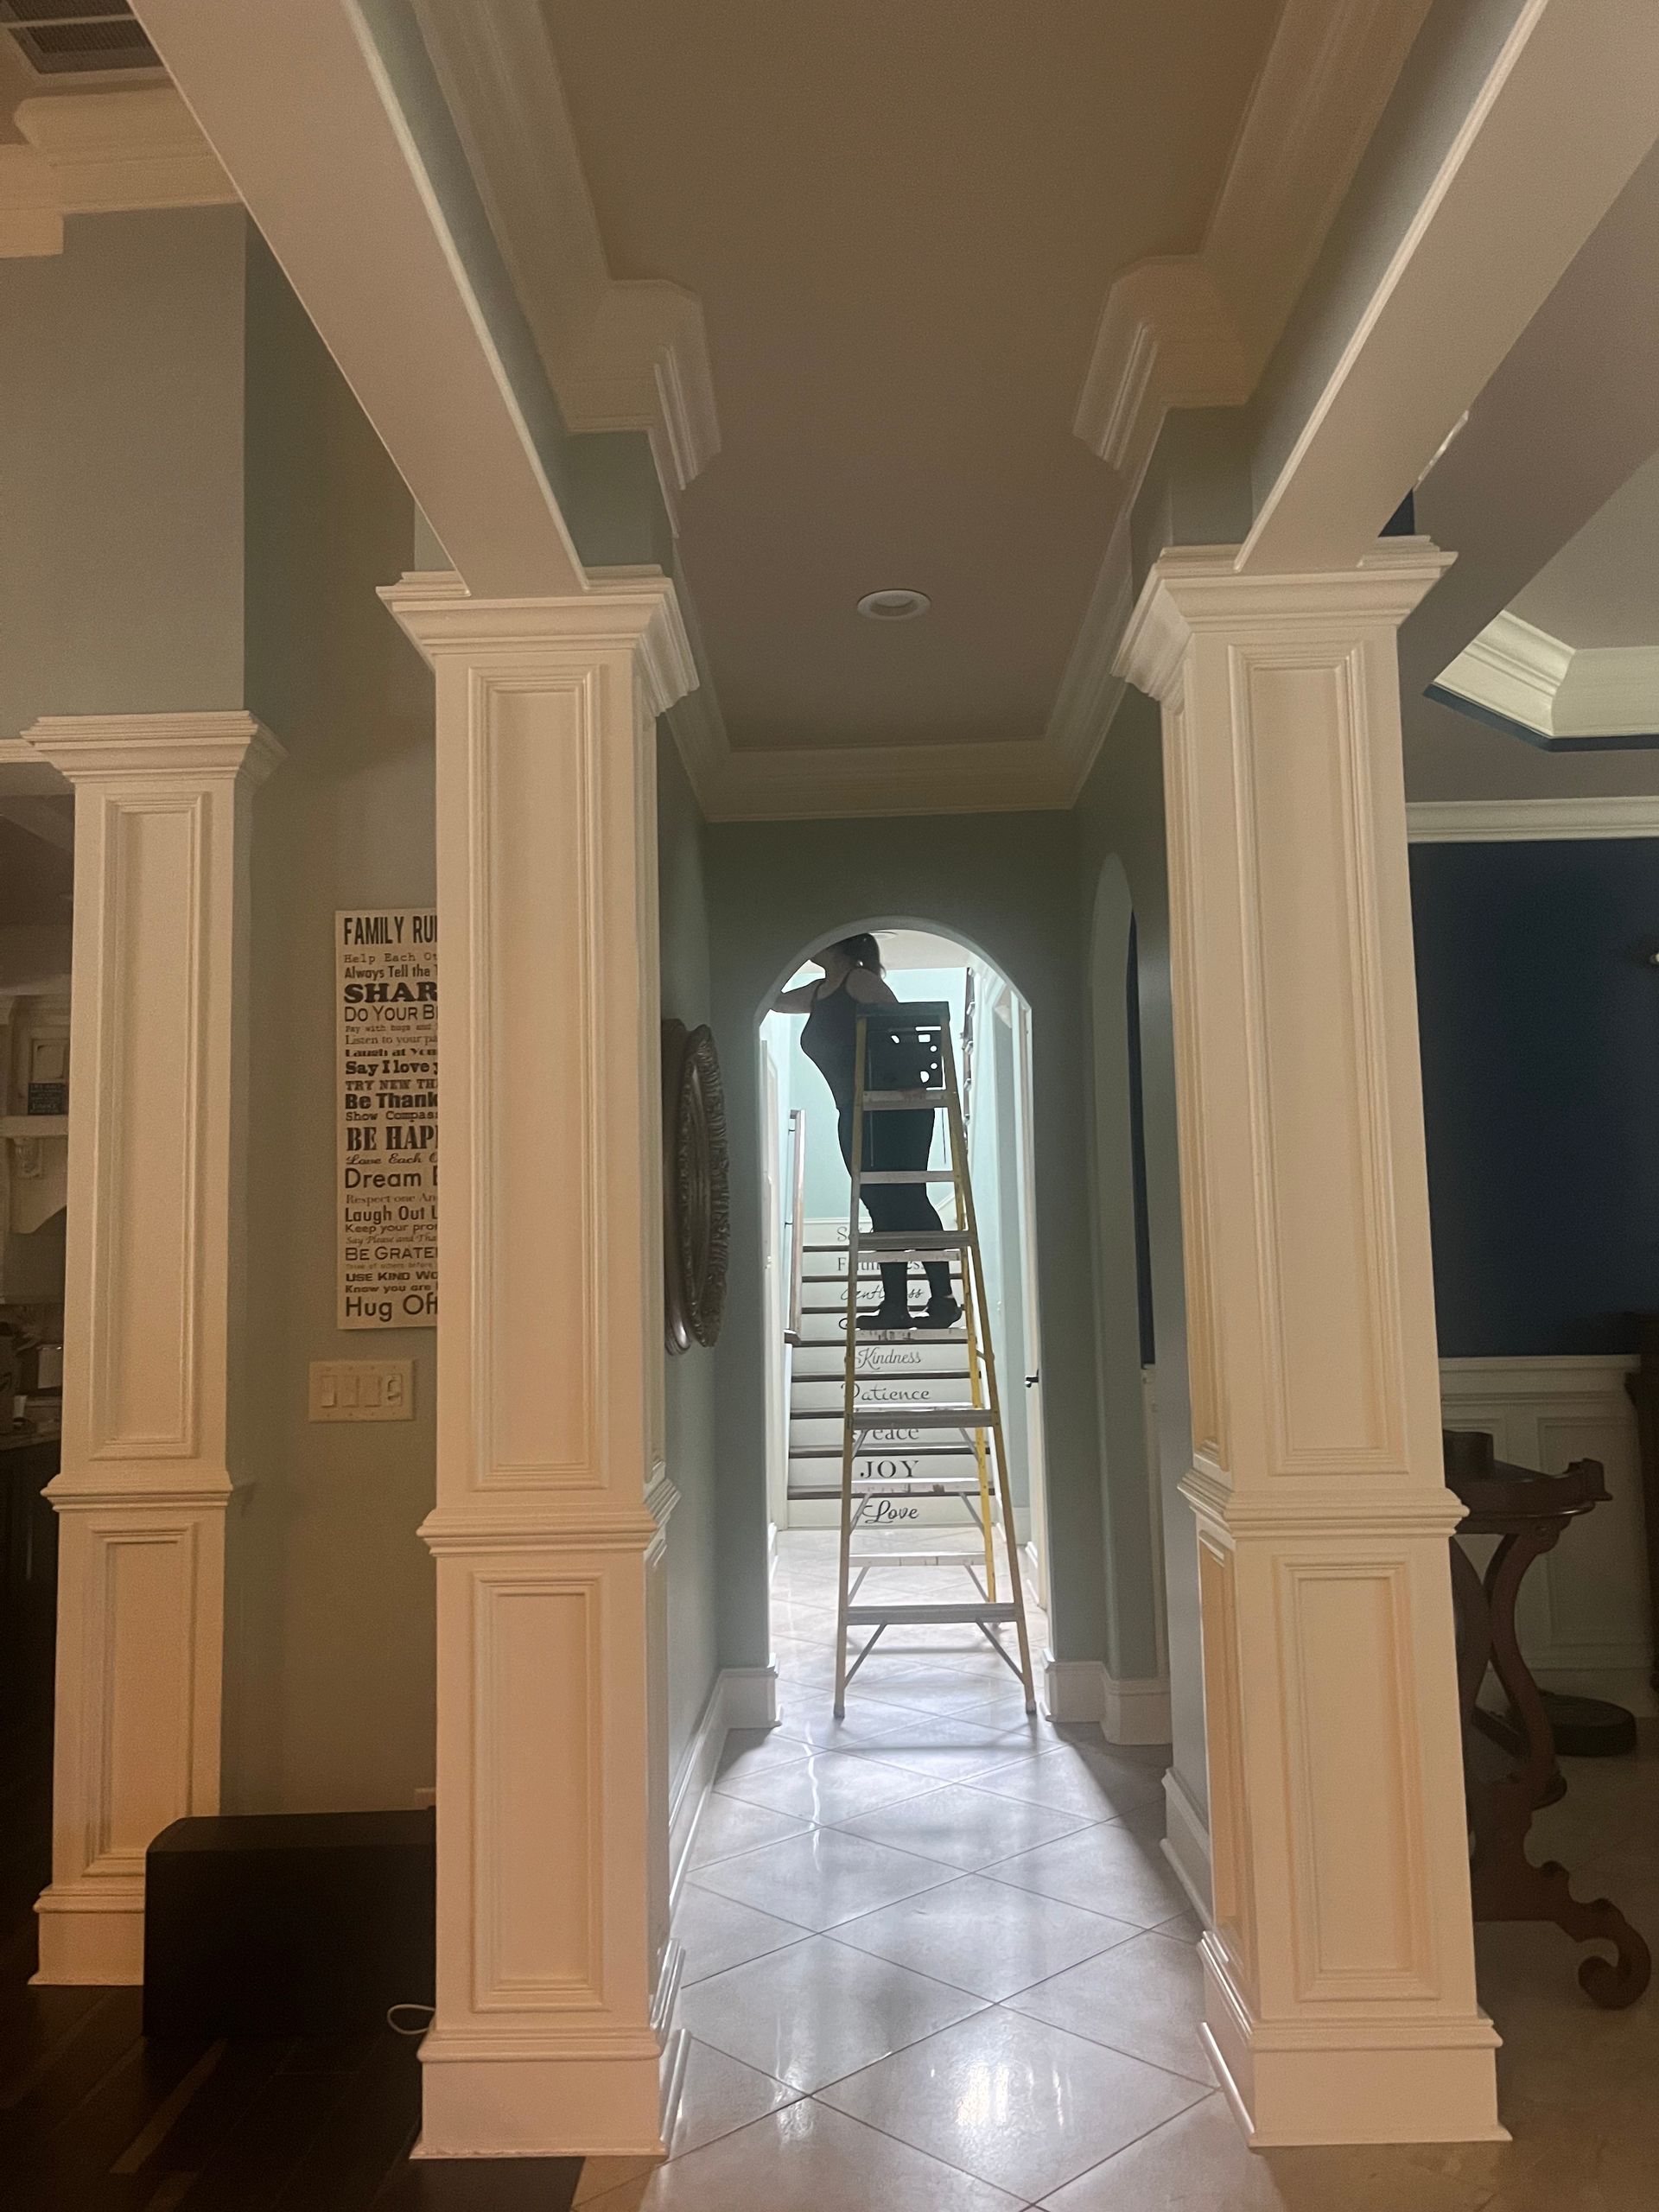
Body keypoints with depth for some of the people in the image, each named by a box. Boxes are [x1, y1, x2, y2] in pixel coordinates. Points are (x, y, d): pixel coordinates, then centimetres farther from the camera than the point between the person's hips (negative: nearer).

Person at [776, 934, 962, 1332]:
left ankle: (944, 1298, -9)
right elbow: (774, 1000, 34)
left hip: (897, 1108, -8)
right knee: (881, 1206, 4)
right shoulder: (816, 993, 18)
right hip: (855, 1114, 8)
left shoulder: (860, 981, -5)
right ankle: (895, 1304, 4)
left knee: (907, 1198, -11)